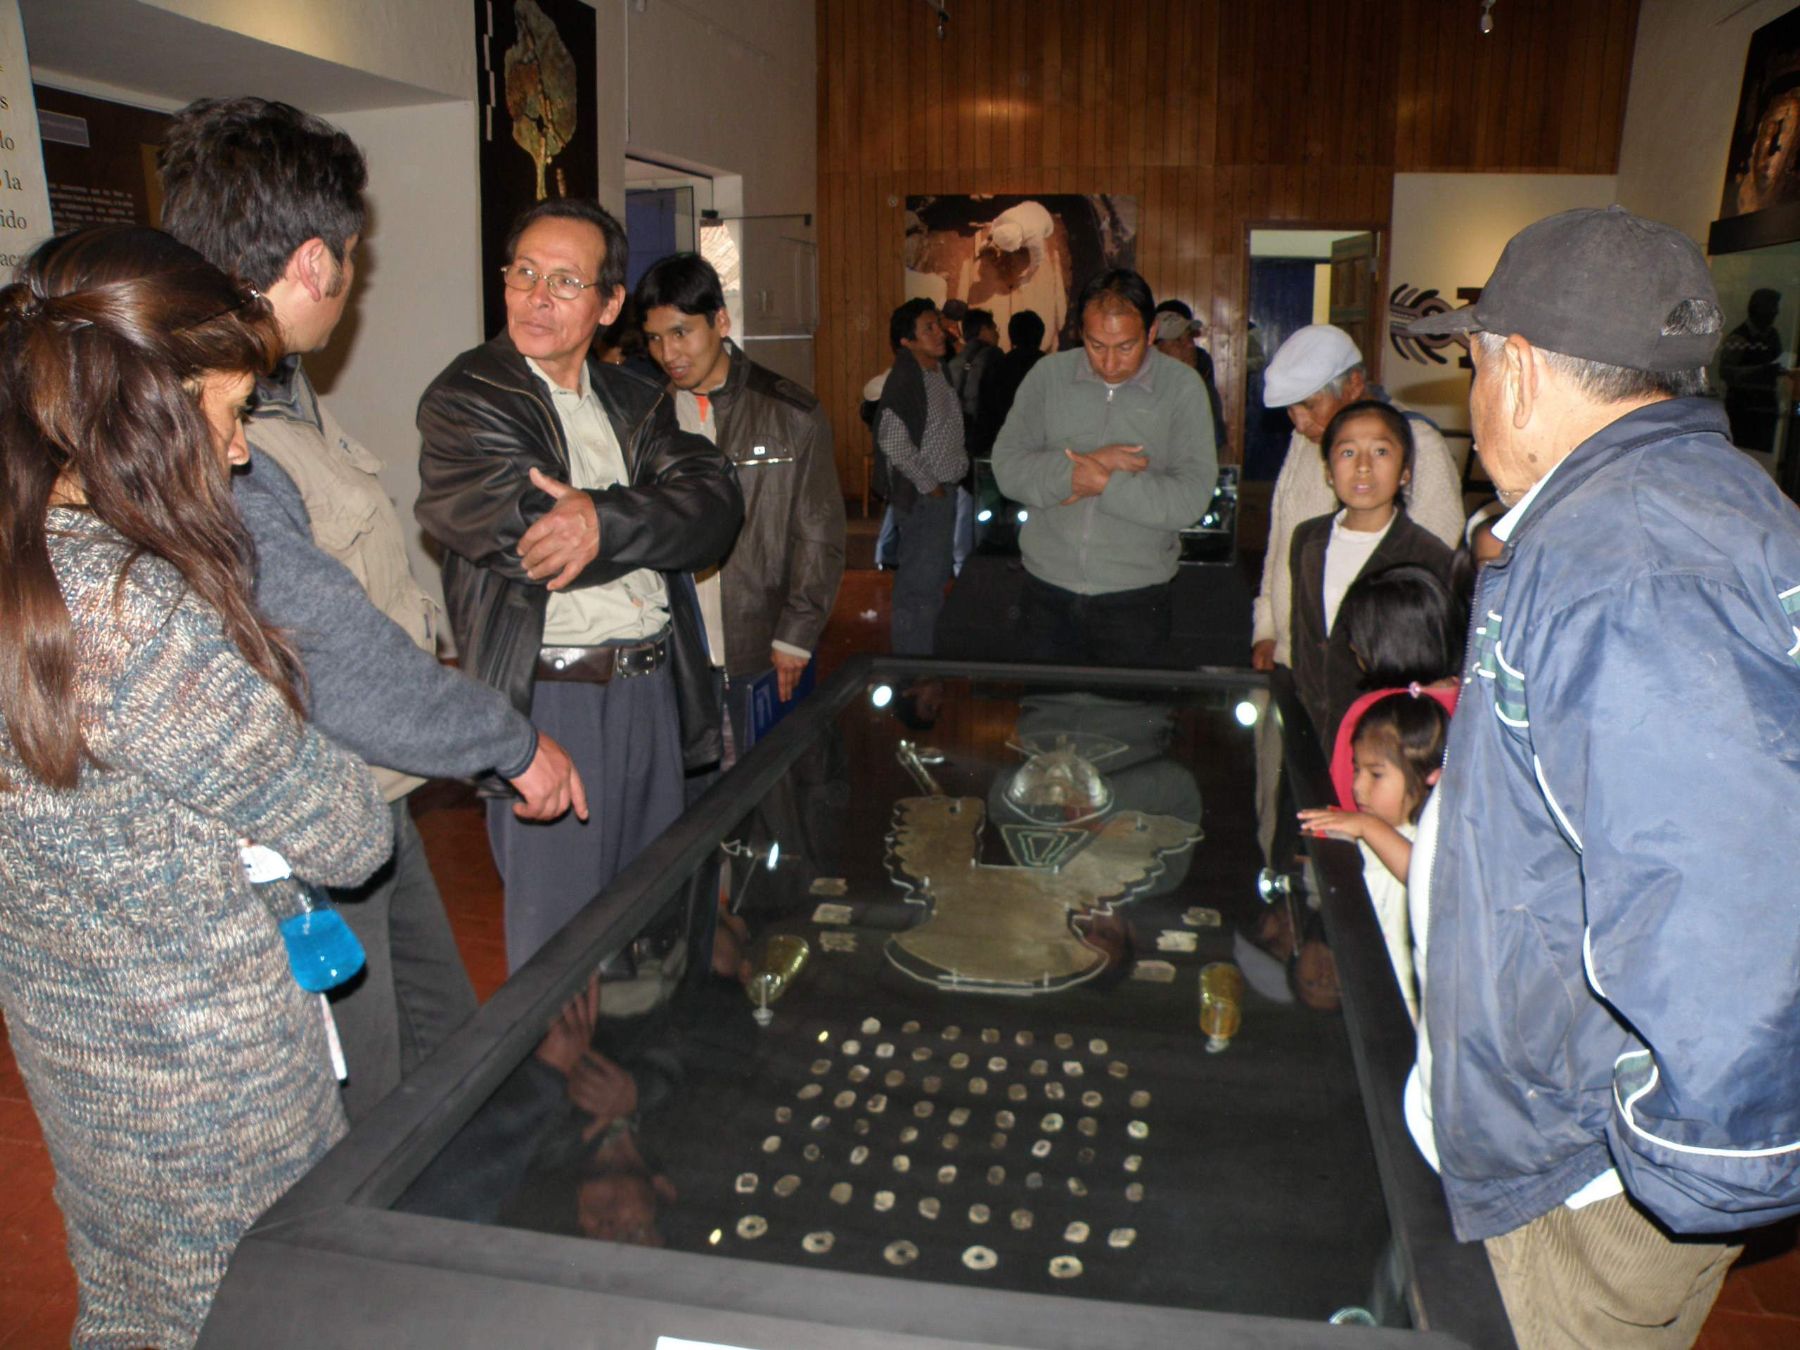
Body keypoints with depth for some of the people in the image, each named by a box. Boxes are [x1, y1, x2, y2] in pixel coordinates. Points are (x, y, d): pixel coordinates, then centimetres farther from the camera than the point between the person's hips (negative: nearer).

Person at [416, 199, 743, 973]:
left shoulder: (632, 402, 13)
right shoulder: (466, 400, -4)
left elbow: (716, 508, -5)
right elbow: (530, 540, -20)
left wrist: (606, 520, -20)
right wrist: (649, 516, -10)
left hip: (655, 690, 6)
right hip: (551, 700, -6)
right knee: (558, 942, 4)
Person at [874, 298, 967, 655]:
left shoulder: (938, 372, 11)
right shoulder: (905, 379, -18)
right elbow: (893, 441, -28)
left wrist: (958, 470, 14)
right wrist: (928, 485, -19)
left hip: (942, 493, 10)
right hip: (921, 499, -10)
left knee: (934, 583, 19)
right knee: (918, 589, -4)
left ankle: (925, 653, 33)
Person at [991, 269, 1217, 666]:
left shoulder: (1182, 389, -5)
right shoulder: (1048, 375, 1)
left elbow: (1191, 496, -13)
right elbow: (1007, 466, -6)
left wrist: (1105, 484, -18)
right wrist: (1088, 463, -17)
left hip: (1135, 597, -2)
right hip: (1047, 588, 2)